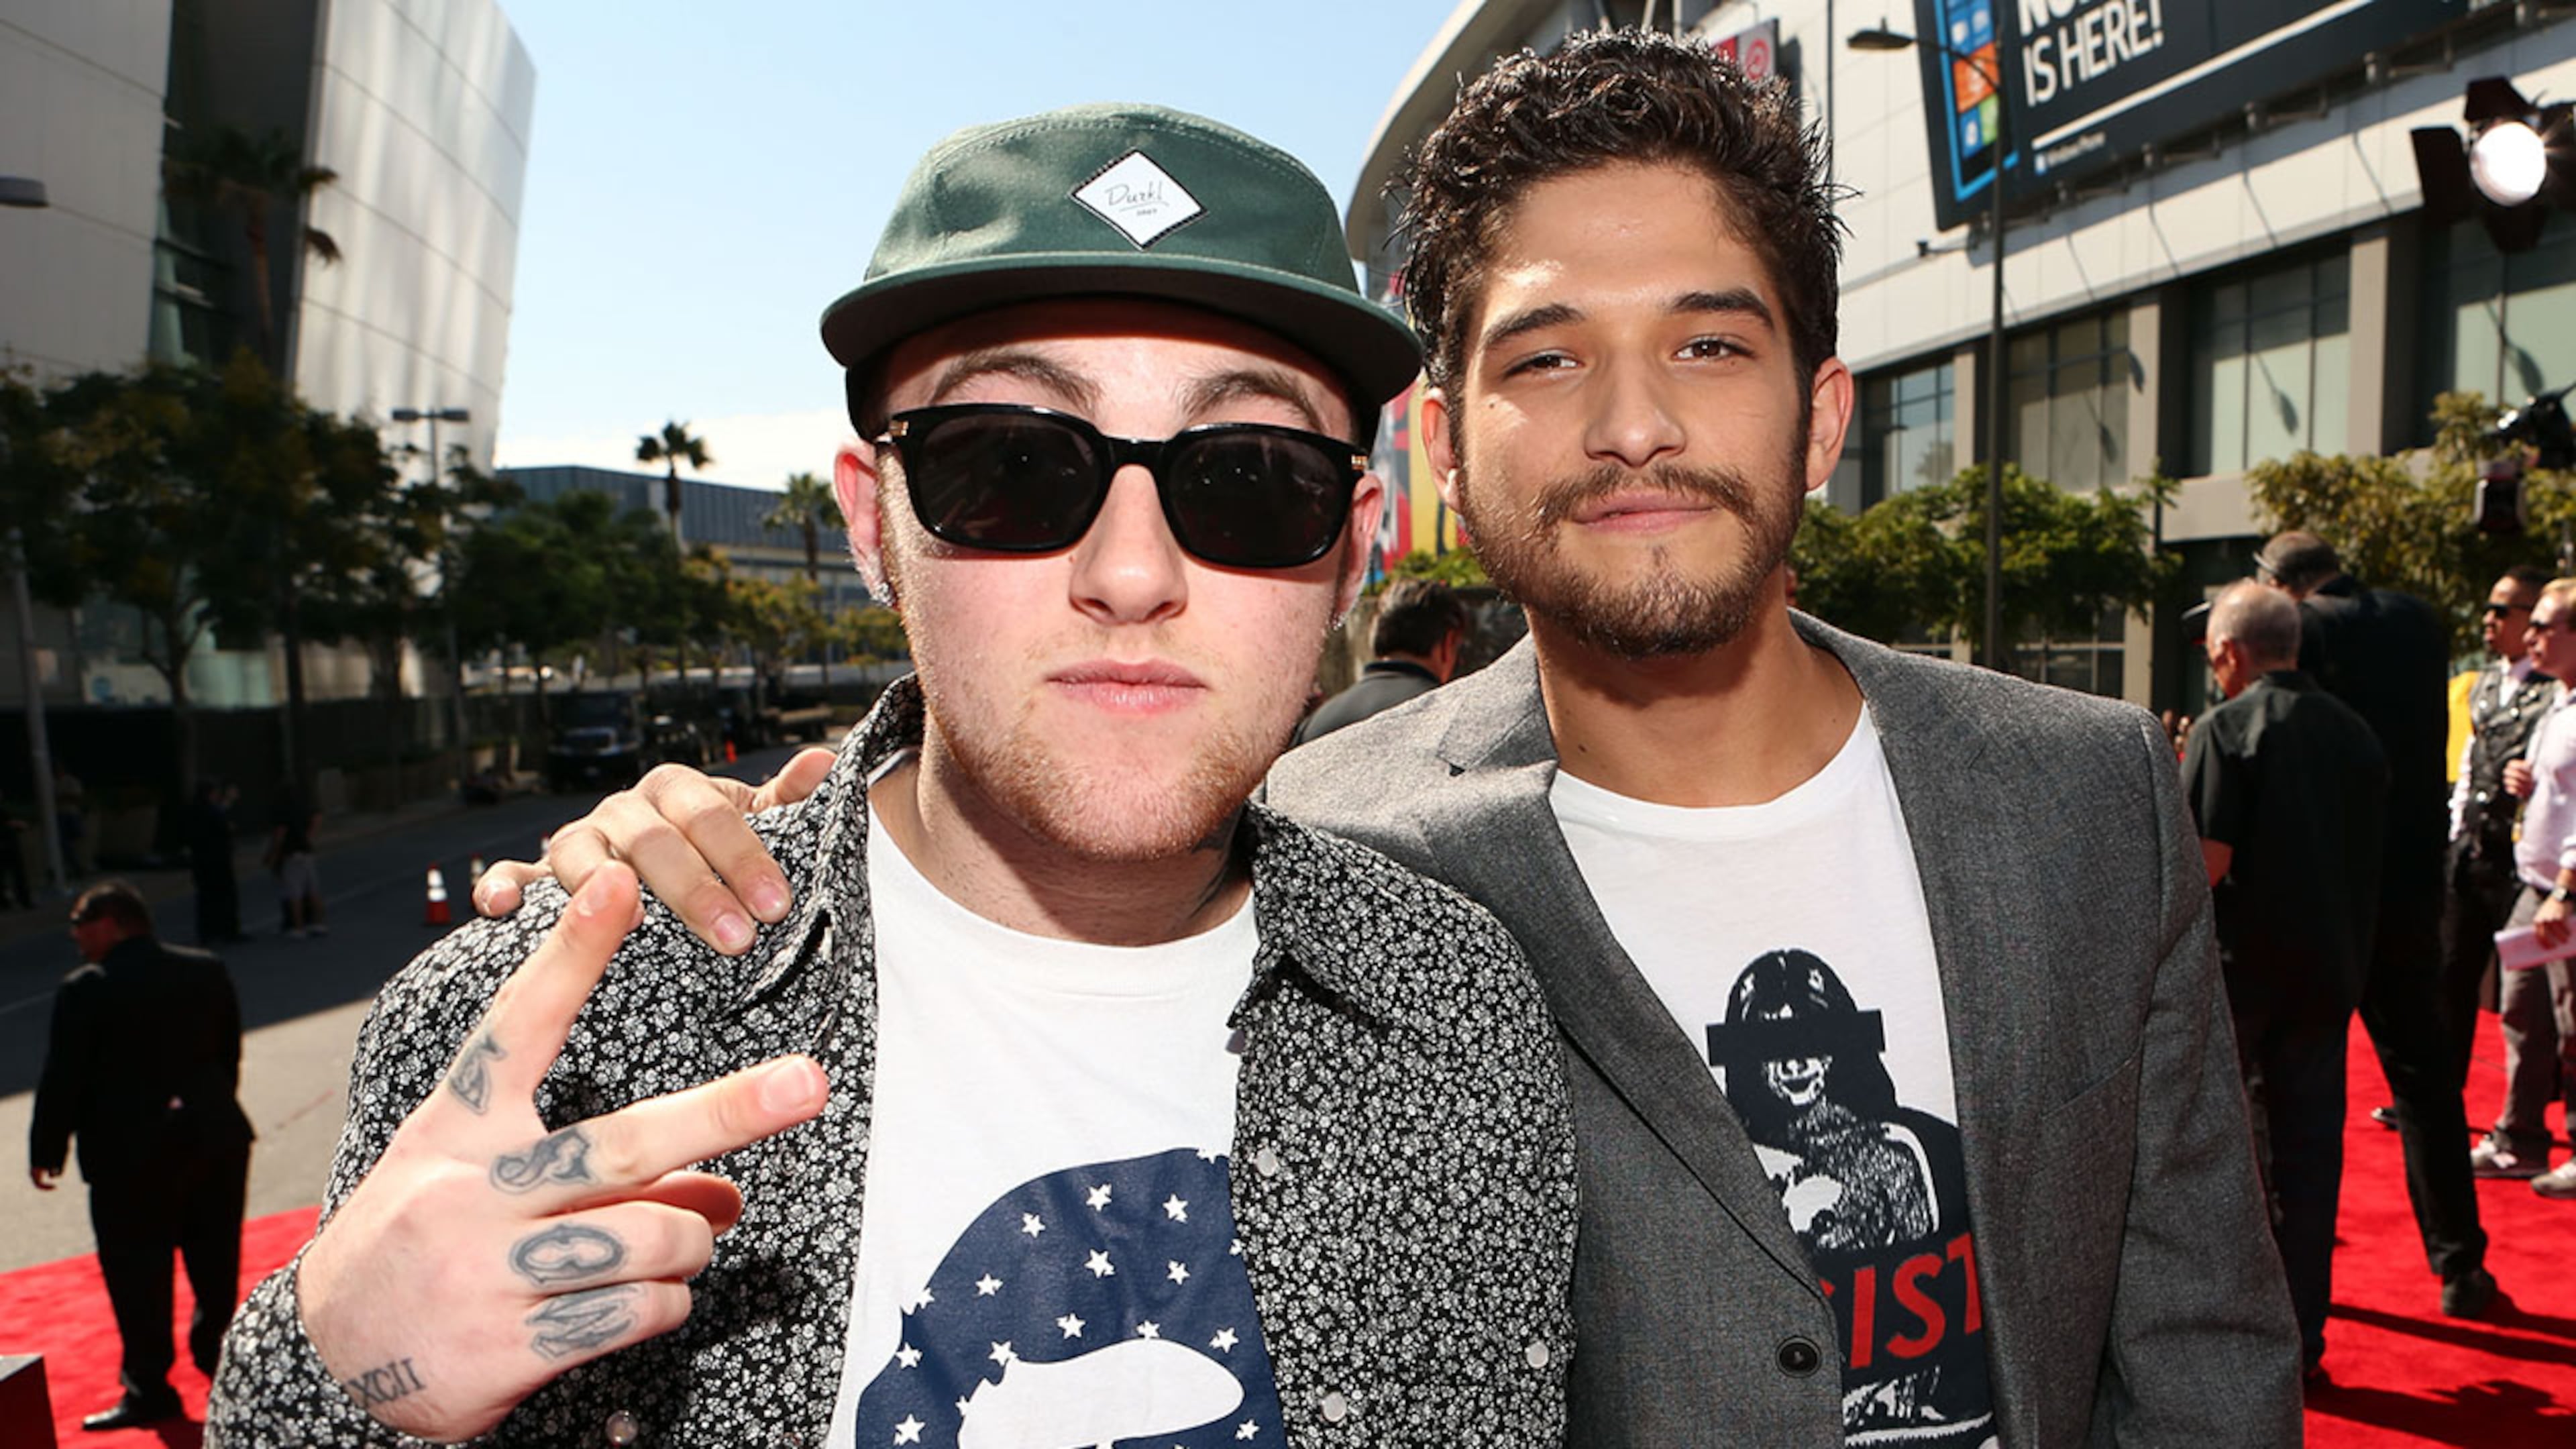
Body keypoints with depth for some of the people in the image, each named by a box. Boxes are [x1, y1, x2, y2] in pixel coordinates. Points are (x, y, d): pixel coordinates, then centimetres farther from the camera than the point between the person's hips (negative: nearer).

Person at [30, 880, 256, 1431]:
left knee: (138, 1272, 4)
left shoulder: (85, 991, -12)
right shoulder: (207, 971, 4)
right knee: (215, 1257, 17)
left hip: (130, 1152, -5)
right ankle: (218, 1349, 30)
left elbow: (63, 1078, -10)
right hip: (215, 1135, 5)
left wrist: (46, 1149, 1)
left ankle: (149, 1389, 8)